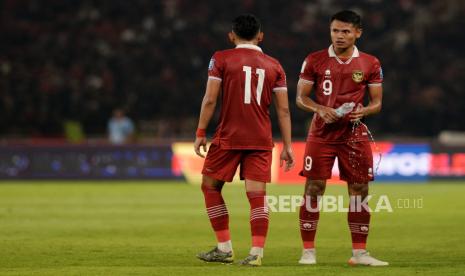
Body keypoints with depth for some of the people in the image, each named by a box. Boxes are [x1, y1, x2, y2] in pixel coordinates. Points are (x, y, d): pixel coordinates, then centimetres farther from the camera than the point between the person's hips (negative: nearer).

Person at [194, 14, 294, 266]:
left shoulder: (221, 59, 0)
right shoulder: (274, 66, 9)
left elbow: (210, 99, -6)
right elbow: (283, 109, 5)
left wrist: (200, 133, 0)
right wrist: (287, 146, 8)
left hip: (228, 138, -2)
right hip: (261, 140, 3)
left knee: (210, 186, 12)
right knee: (256, 193, 1)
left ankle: (225, 249, 11)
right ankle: (257, 252, -10)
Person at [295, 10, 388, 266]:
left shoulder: (370, 64, 4)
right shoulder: (315, 60, 2)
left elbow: (376, 103, 8)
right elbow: (300, 98, 4)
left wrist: (363, 111, -14)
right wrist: (320, 109, -15)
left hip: (354, 135, 1)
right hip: (321, 134, -1)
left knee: (359, 191, 1)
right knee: (313, 189, -4)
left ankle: (359, 252, 10)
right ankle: (308, 251, 3)